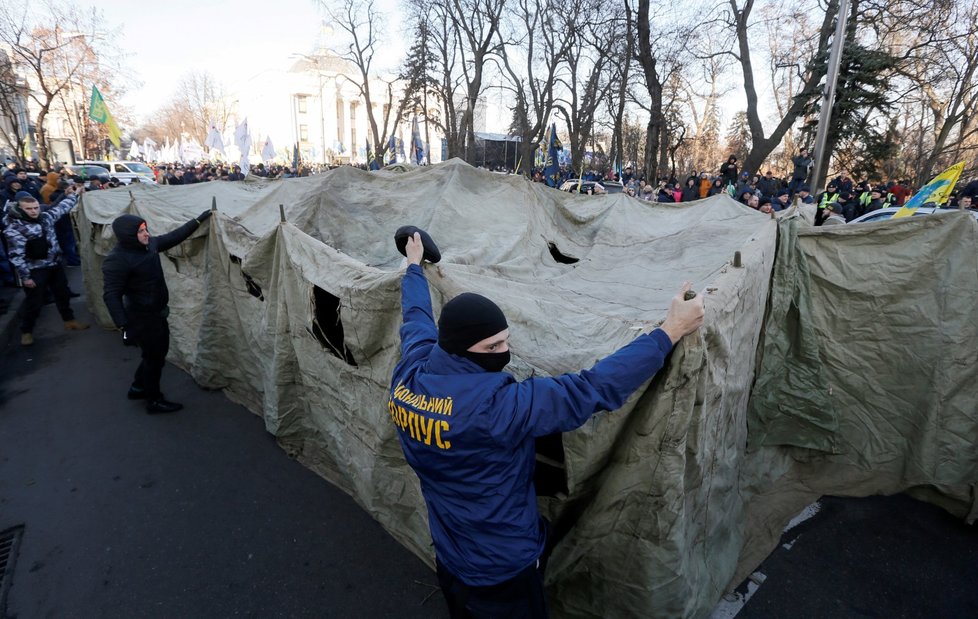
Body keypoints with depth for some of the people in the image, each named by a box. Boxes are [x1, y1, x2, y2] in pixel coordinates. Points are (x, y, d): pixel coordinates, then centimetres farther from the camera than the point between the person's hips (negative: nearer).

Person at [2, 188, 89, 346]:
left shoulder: (45, 217, 0)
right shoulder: (14, 229, -17)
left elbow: (62, 208, 18)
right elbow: (16, 256, -17)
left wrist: (74, 195, 21)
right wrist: (25, 276, -18)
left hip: (55, 265, 6)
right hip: (35, 270, -6)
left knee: (63, 294, 18)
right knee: (34, 302, 3)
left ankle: (69, 320, 36)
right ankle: (26, 331, 20)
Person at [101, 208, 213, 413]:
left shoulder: (149, 244, -2)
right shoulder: (117, 261, -24)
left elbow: (173, 237, 12)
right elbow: (111, 296, -24)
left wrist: (198, 221, 9)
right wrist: (123, 326, -26)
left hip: (157, 312, 9)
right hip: (142, 318, -9)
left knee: (159, 351, 22)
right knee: (154, 357, 5)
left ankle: (138, 387, 43)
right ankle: (154, 401, 24)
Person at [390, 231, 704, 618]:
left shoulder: (408, 375, -15)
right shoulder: (494, 405, -37)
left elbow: (416, 318, 5)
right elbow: (593, 388, -35)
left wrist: (414, 267, 24)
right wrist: (671, 331, -25)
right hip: (500, 570, -6)